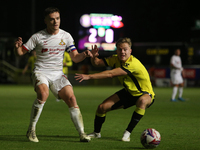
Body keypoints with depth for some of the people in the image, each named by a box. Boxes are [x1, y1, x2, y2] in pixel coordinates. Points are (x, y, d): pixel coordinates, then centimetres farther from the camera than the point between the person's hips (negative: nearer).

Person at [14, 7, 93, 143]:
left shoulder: (66, 36, 4)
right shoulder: (38, 37, -4)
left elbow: (75, 58, 3)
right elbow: (21, 52, -1)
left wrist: (84, 55, -18)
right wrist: (17, 47, -24)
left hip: (58, 74, 3)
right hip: (41, 72, -3)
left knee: (71, 98, -14)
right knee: (43, 94, -32)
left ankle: (82, 133, -5)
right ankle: (31, 130, -18)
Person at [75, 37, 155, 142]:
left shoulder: (133, 63, -34)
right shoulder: (115, 59, -8)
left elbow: (110, 74, -37)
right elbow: (97, 63, -2)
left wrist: (89, 76, -36)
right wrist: (94, 57, -26)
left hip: (145, 94, -7)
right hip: (128, 93, 7)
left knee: (142, 101, -43)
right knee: (102, 107, -4)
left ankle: (127, 133, -30)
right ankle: (96, 133, 24)